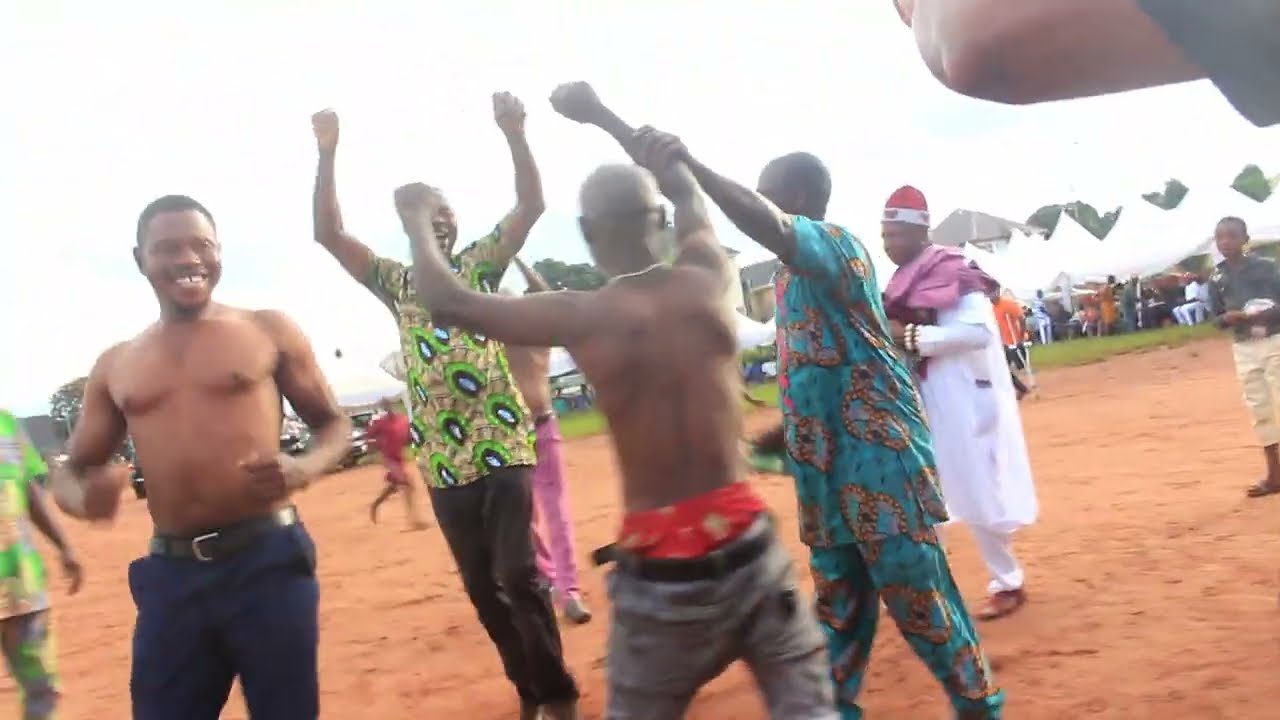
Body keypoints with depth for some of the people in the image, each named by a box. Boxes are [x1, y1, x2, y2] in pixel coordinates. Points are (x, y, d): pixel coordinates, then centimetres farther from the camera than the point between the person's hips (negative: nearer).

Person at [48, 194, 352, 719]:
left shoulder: (268, 331, 5)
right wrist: (84, 496, -9)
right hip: (169, 574, 3)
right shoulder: (115, 365, 13)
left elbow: (333, 424, 9)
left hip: (268, 560, -2)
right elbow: (71, 470, 17)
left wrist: (303, 469, -14)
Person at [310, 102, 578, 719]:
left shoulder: (480, 265, 7)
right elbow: (329, 233, 3)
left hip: (503, 446, -3)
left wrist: (513, 133, -17)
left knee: (518, 574, -11)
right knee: (481, 584, 9)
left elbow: (531, 206, -4)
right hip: (443, 459, 3)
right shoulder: (396, 283, 12)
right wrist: (327, 153, -6)